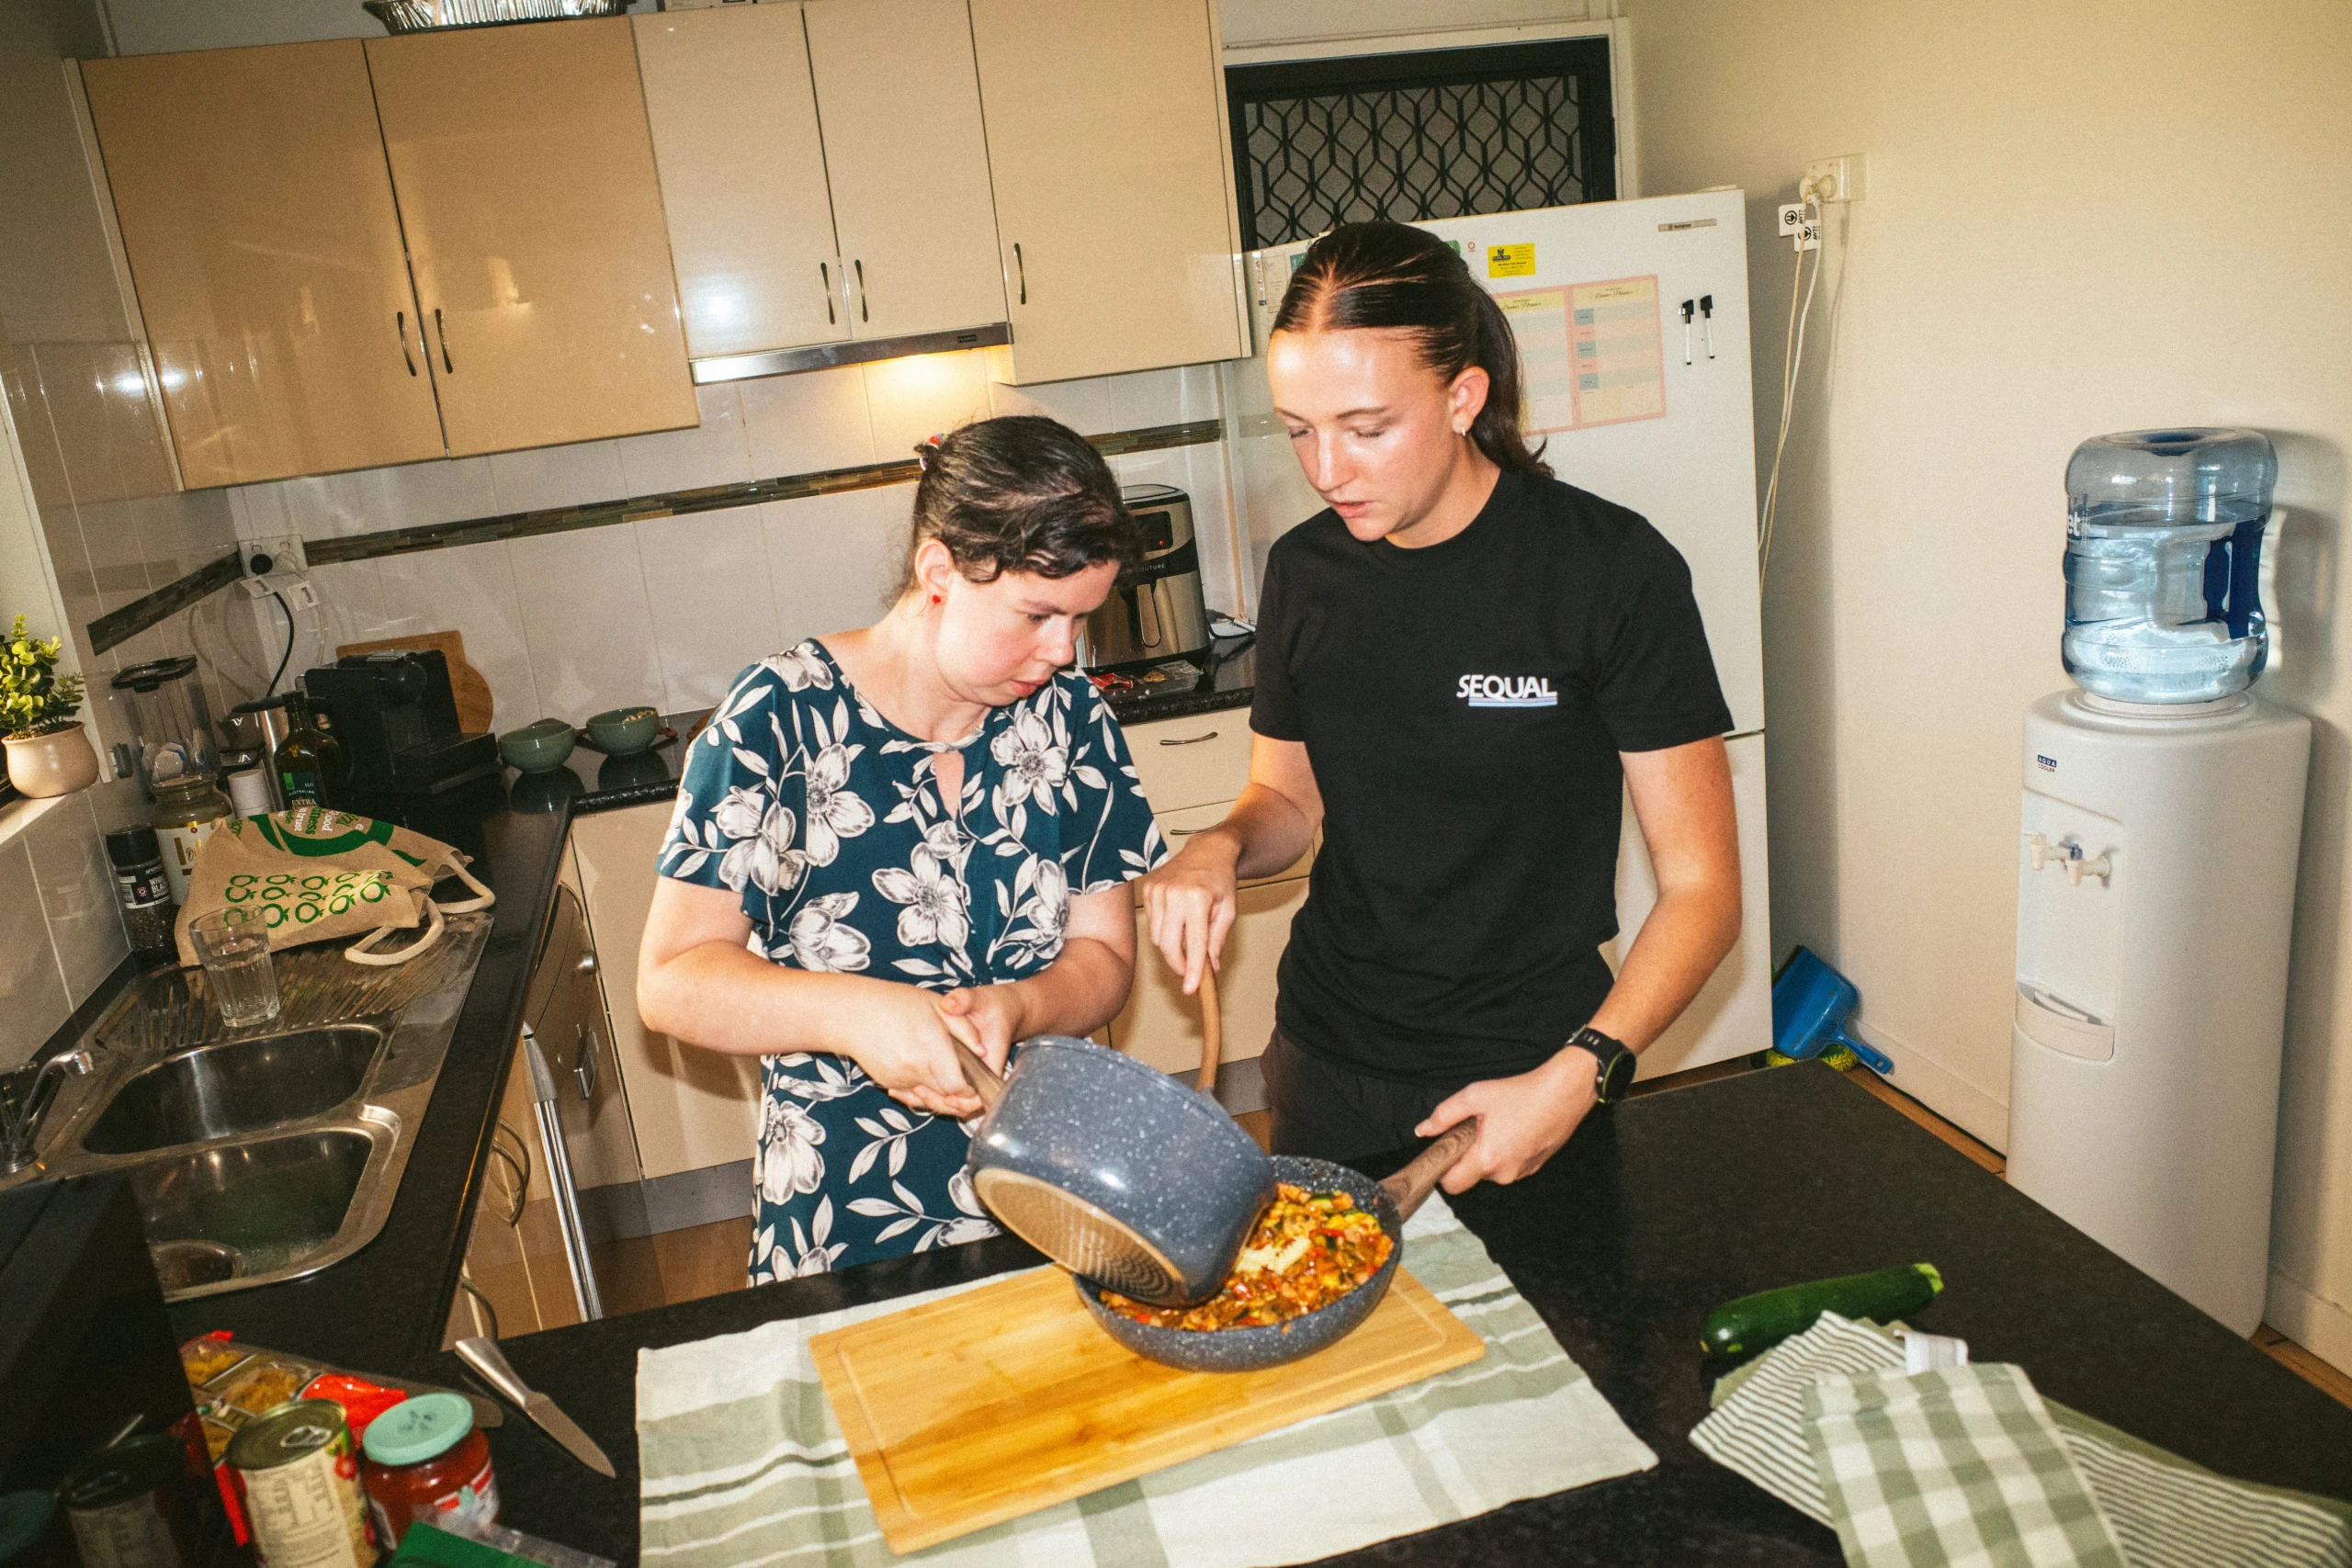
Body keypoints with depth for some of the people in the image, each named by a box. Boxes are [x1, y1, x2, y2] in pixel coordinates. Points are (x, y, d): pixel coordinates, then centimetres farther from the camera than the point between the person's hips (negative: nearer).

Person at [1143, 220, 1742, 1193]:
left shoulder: (1612, 571, -17)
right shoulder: (1302, 572, -2)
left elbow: (1701, 889, -14)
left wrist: (1578, 1075, -26)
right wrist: (1221, 848, -10)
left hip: (1529, 1078, -4)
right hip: (1326, 1071, 4)